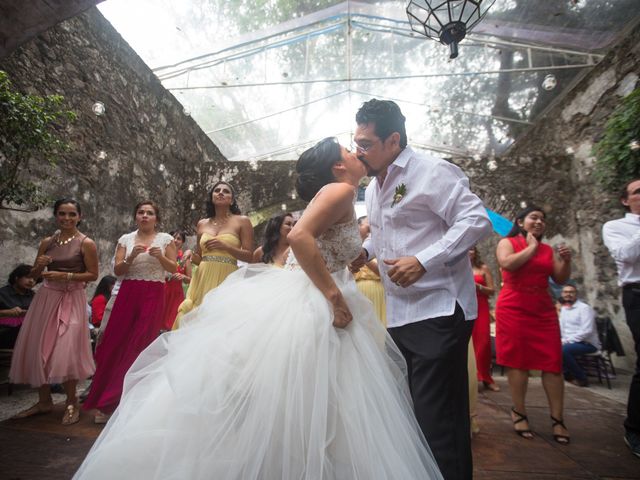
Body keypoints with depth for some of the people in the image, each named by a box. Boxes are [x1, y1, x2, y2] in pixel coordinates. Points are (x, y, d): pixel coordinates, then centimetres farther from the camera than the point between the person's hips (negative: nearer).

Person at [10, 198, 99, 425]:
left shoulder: (86, 243, -6)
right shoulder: (47, 242, 8)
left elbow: (93, 275, -7)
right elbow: (34, 274, 15)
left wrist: (66, 276, -17)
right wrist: (39, 266, -7)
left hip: (71, 300, -5)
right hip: (46, 297, 6)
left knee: (65, 350, -9)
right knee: (38, 348, 8)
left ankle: (71, 403, 7)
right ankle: (44, 401, 26)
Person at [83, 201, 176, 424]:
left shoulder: (165, 239, 4)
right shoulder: (126, 239, 9)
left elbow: (173, 269, 3)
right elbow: (117, 270, 4)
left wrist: (161, 257, -15)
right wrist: (131, 257, -14)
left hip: (153, 295, -2)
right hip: (128, 294, 2)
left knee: (140, 345, -2)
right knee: (116, 343, 3)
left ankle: (115, 401, 14)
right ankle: (107, 400, 22)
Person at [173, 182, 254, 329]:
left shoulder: (242, 221, 3)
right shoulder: (202, 224, 15)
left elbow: (249, 256, -2)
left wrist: (225, 246, -13)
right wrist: (191, 257, -1)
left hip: (227, 279, -4)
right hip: (203, 278, 4)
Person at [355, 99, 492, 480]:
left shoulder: (432, 172, -11)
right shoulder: (374, 187, 15)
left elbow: (478, 220, -18)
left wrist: (423, 261, -26)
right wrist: (363, 251, 10)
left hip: (438, 313, -8)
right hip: (399, 315, 9)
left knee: (438, 421, -4)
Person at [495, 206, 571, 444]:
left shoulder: (547, 249, 15)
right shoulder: (507, 242, 2)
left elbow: (560, 279, 14)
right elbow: (507, 264, -17)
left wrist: (566, 260, -4)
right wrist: (531, 247, -6)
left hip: (544, 311, 5)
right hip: (514, 309, -4)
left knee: (553, 363, 0)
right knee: (517, 361, -1)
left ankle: (557, 418, 8)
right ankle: (519, 413, 9)